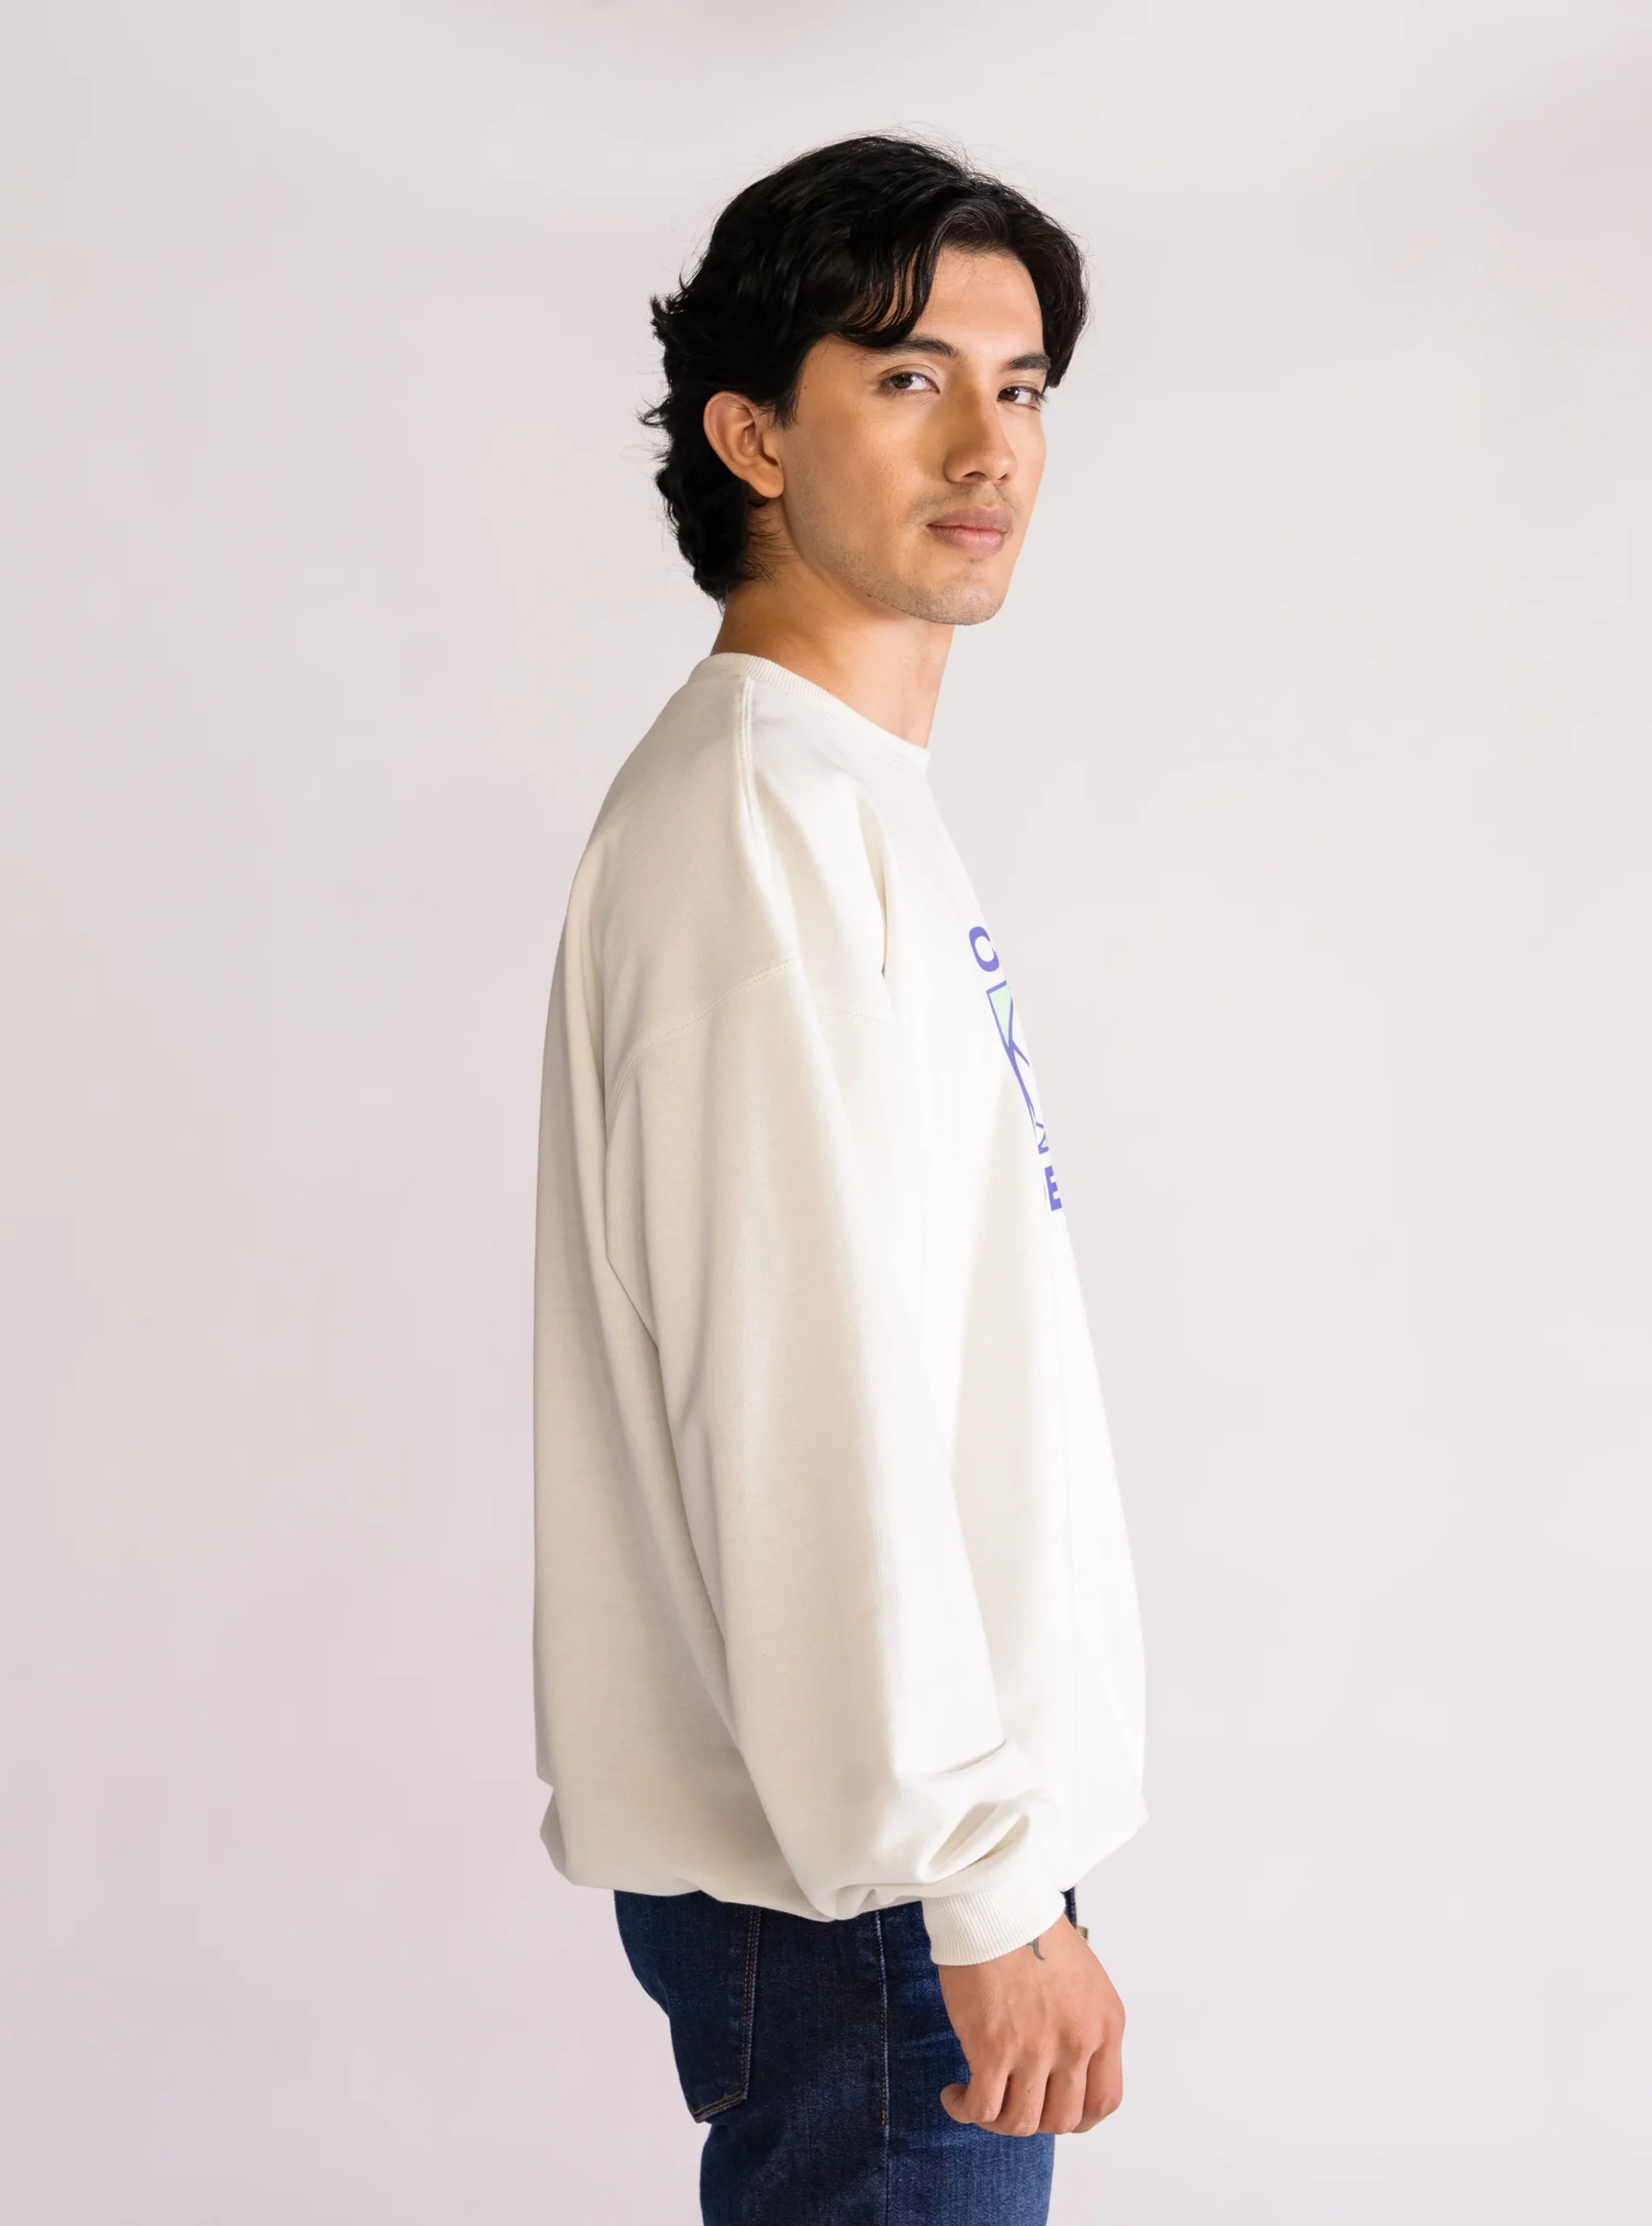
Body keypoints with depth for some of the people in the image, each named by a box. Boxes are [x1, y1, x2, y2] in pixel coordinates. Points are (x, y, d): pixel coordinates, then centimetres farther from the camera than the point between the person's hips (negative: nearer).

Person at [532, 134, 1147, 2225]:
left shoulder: (860, 802, 15)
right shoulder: (758, 813, -17)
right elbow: (807, 1404, -23)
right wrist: (985, 1885, -20)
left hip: (920, 1845, 9)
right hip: (863, 1886, -9)